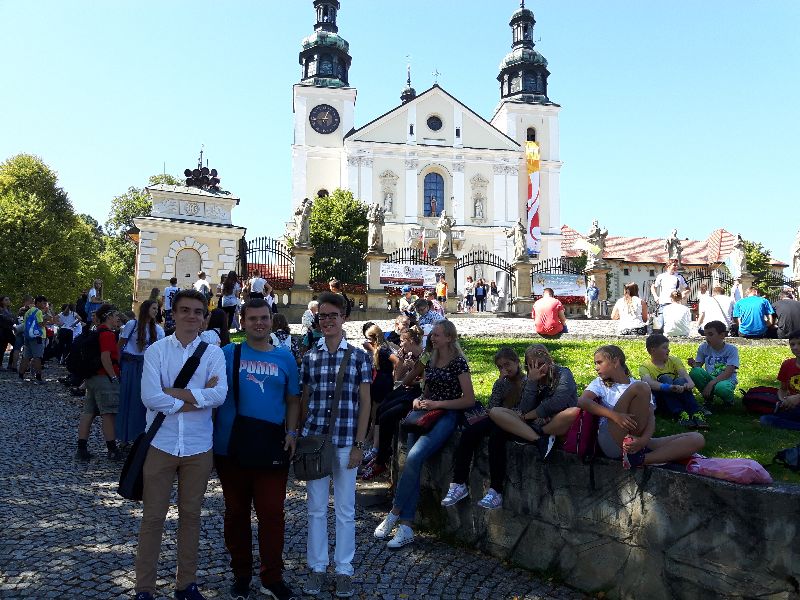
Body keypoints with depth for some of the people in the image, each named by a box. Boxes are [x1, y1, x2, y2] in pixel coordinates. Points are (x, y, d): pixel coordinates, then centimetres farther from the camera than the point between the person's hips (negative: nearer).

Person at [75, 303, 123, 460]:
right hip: (105, 378, -10)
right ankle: (112, 450, 3)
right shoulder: (107, 333, -15)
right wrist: (114, 377, -16)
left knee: (88, 413, 10)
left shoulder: (96, 332, 16)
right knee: (108, 414, -3)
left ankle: (81, 449, 14)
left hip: (92, 377, 10)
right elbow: (105, 357, -22)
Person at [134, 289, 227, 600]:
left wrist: (174, 393, -18)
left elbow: (220, 395, -16)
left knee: (191, 515, 15)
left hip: (198, 447, 2)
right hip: (161, 444, -1)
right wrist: (198, 398, -14)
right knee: (153, 517, 9)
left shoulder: (213, 352, -1)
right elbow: (150, 397, -17)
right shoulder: (156, 350, -5)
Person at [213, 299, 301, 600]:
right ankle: (241, 574, 29)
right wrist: (213, 434, -6)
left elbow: (292, 399, 11)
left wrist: (291, 432, -1)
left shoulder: (285, 357, 6)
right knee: (236, 511, 12)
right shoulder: (228, 353, 2)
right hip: (231, 447, 0)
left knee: (272, 512, 0)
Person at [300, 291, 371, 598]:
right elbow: (304, 399, 10)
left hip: (345, 442, -2)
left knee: (345, 510, 8)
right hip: (313, 440, 2)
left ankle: (344, 570, 22)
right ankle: (317, 567, 25)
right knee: (316, 507, 11)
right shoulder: (309, 357, 5)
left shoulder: (359, 357, -2)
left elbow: (364, 402, -1)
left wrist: (359, 444, -5)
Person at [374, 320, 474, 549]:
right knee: (413, 462, -13)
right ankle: (406, 527, -12)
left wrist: (437, 403, -12)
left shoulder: (459, 362, -3)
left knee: (414, 457, -26)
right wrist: (419, 401, 5)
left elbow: (469, 400, -7)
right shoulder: (430, 362, 17)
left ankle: (394, 514, -14)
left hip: (447, 416, -6)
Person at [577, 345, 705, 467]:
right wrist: (615, 415, -20)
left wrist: (644, 439, -19)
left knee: (697, 439, -12)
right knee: (641, 388, -17)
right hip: (611, 441, -3)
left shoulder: (637, 385, 20)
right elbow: (582, 401, -3)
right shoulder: (600, 383, 19)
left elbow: (651, 417, 4)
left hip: (638, 441, 3)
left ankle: (640, 459, -27)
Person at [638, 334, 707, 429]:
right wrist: (668, 387, -47)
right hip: (661, 402, -3)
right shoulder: (645, 367, -5)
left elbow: (683, 373, -14)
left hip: (679, 396, 3)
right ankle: (680, 414, -43)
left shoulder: (673, 360, 7)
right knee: (664, 379, -29)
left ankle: (696, 413, -41)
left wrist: (690, 382, -38)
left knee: (680, 381, -27)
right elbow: (648, 382, -28)